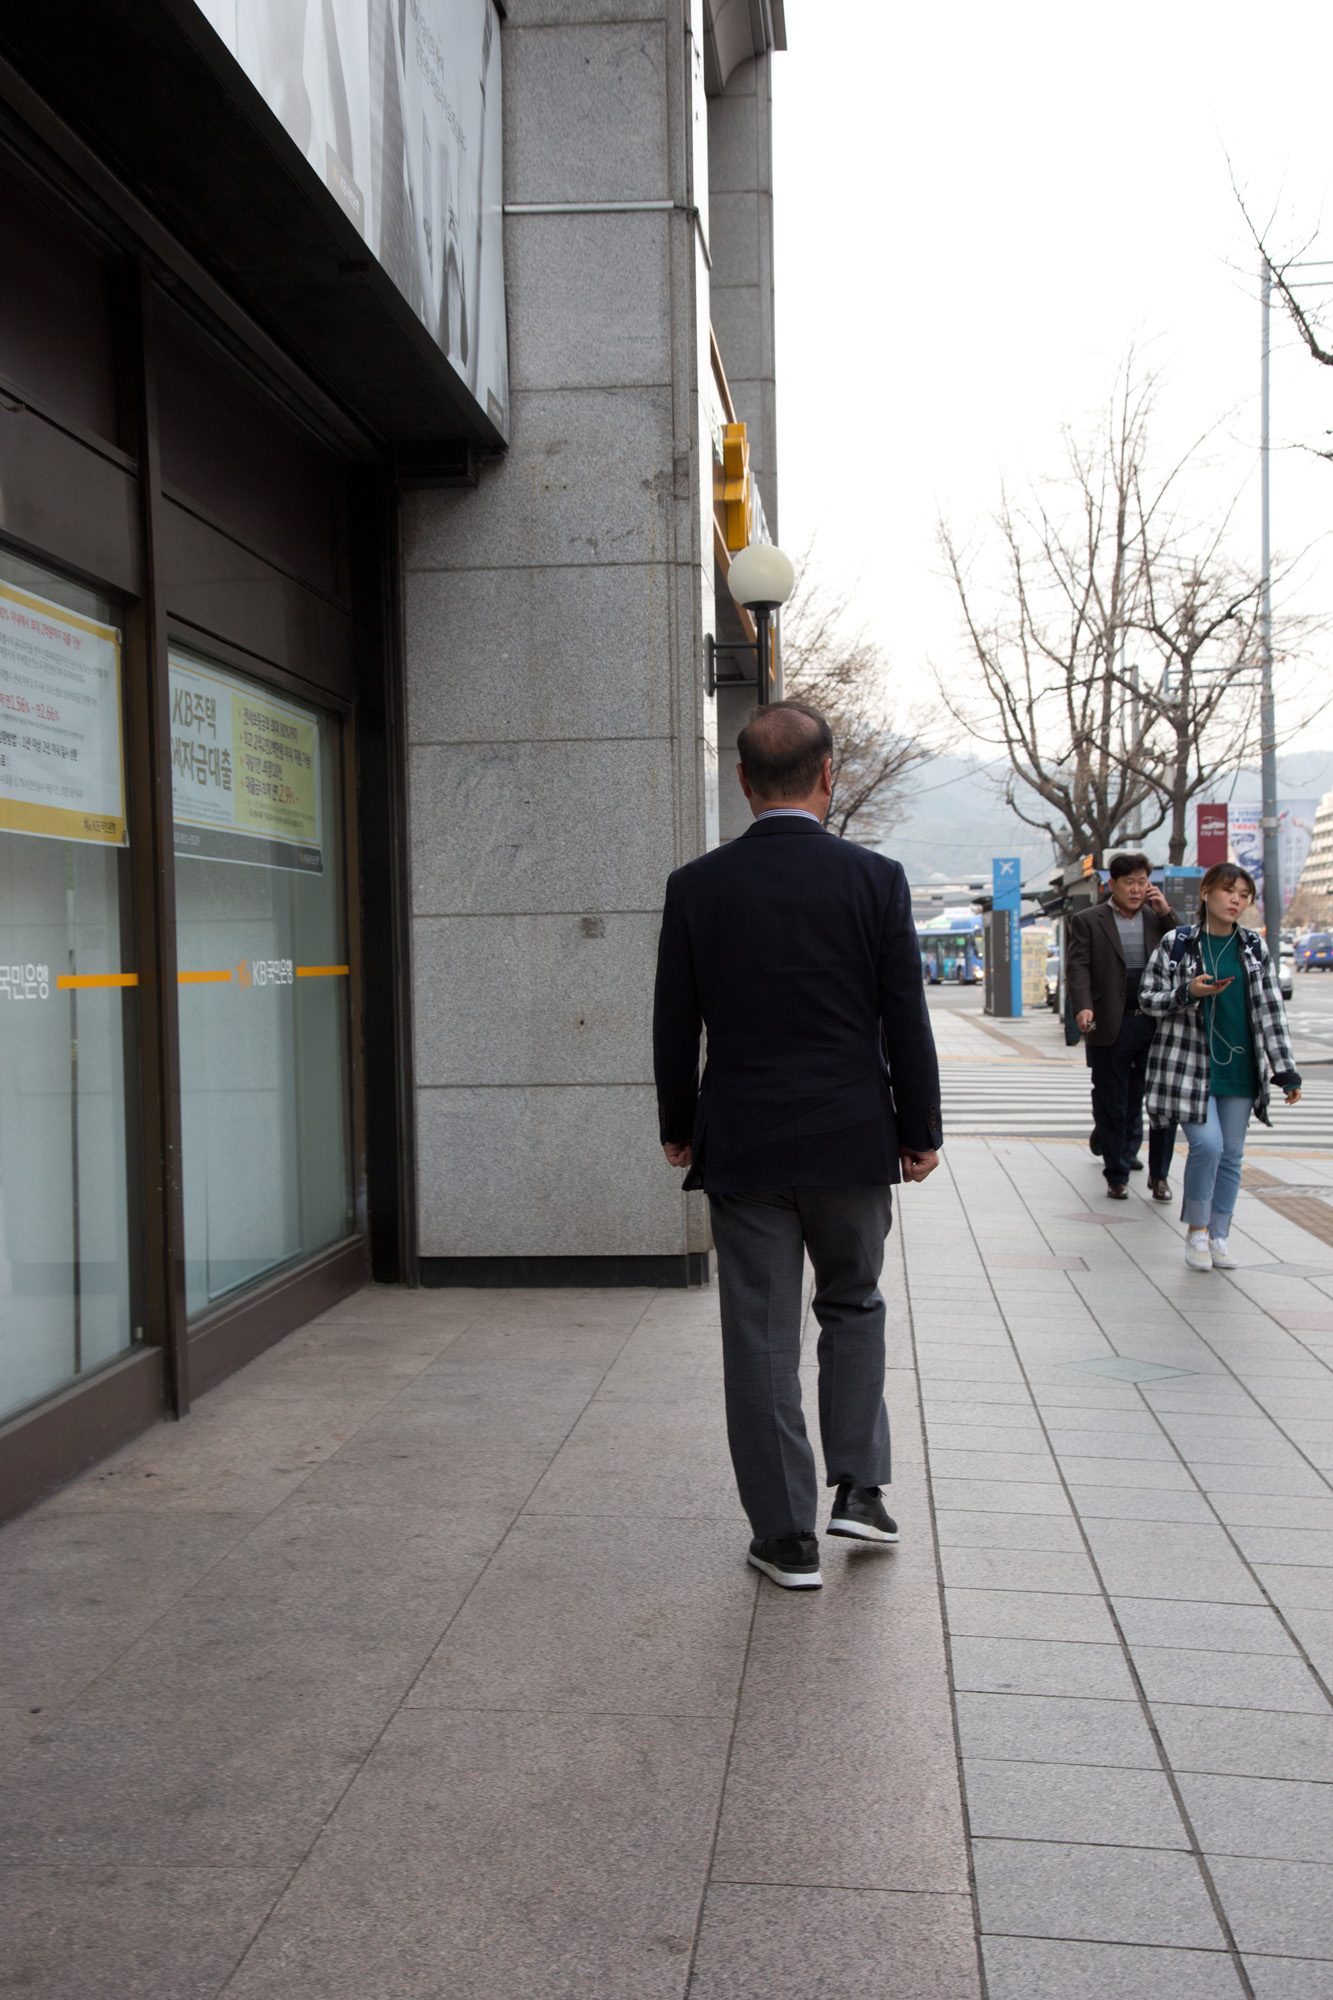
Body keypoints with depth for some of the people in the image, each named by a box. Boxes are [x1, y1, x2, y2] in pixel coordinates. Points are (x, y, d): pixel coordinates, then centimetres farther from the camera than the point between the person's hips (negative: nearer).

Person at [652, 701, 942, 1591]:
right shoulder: (876, 879, -7)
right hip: (852, 1141, 0)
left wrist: (678, 1128, 15)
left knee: (761, 1340, 7)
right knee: (853, 1307, 22)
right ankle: (859, 1487, 17)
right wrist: (920, 1133, 6)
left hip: (742, 1146, 0)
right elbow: (907, 1023, -4)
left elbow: (675, 1028, 2)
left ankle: (789, 1537, 13)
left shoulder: (697, 887, -4)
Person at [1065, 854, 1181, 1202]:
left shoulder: (1159, 918, 12)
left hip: (1157, 1025, 2)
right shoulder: (1088, 921, 2)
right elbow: (1078, 967, -7)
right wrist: (1083, 1006, -23)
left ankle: (1159, 1174, 15)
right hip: (1111, 1027, -2)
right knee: (1112, 1107, 6)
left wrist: (1166, 912, -3)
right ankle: (1117, 1175, 19)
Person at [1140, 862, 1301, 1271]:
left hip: (1239, 1067, 4)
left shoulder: (1254, 947, 6)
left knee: (1231, 1153, 6)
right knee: (1207, 1144, -15)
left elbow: (1271, 1010, 8)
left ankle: (1218, 1236, 19)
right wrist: (1189, 993, -19)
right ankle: (1196, 1230, 5)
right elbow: (1148, 998, 0)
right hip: (1190, 1063, -4)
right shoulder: (1177, 943, -3)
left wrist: (1285, 1070, 4)